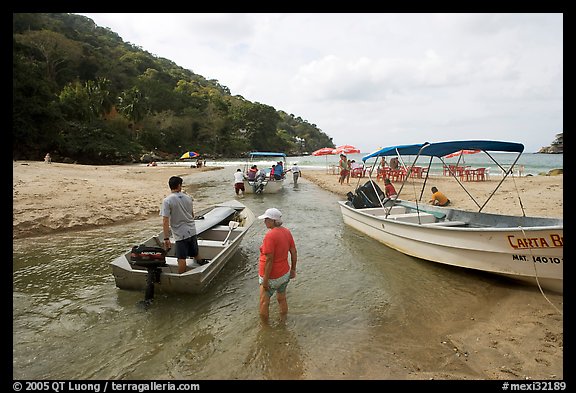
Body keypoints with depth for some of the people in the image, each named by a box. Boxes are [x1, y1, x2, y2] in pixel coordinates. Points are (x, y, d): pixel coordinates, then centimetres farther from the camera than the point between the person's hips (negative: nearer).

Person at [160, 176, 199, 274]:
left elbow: (165, 222, -18)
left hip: (180, 234, -5)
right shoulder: (188, 198, 2)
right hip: (192, 231, 5)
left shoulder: (167, 201, -14)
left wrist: (166, 238, -16)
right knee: (195, 255, 21)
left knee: (182, 259, 2)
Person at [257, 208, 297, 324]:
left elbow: (269, 260, -25)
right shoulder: (287, 232, -2)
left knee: (264, 302, 13)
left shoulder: (270, 235, -25)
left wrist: (265, 280, -19)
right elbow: (294, 252, 4)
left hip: (272, 276, -7)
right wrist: (293, 269, 15)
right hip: (285, 273, 7)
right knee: (282, 299, 24)